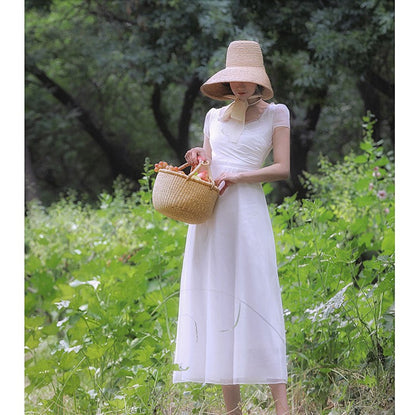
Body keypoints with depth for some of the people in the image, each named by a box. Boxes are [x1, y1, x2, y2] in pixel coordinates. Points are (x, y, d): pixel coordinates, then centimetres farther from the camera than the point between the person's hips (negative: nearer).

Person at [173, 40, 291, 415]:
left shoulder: (276, 114, 5)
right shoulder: (214, 116, 17)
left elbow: (282, 169, -4)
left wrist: (234, 177, -13)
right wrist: (198, 160, 0)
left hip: (247, 213, -4)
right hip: (208, 215, 4)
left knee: (256, 303, -11)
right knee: (217, 304, 1)